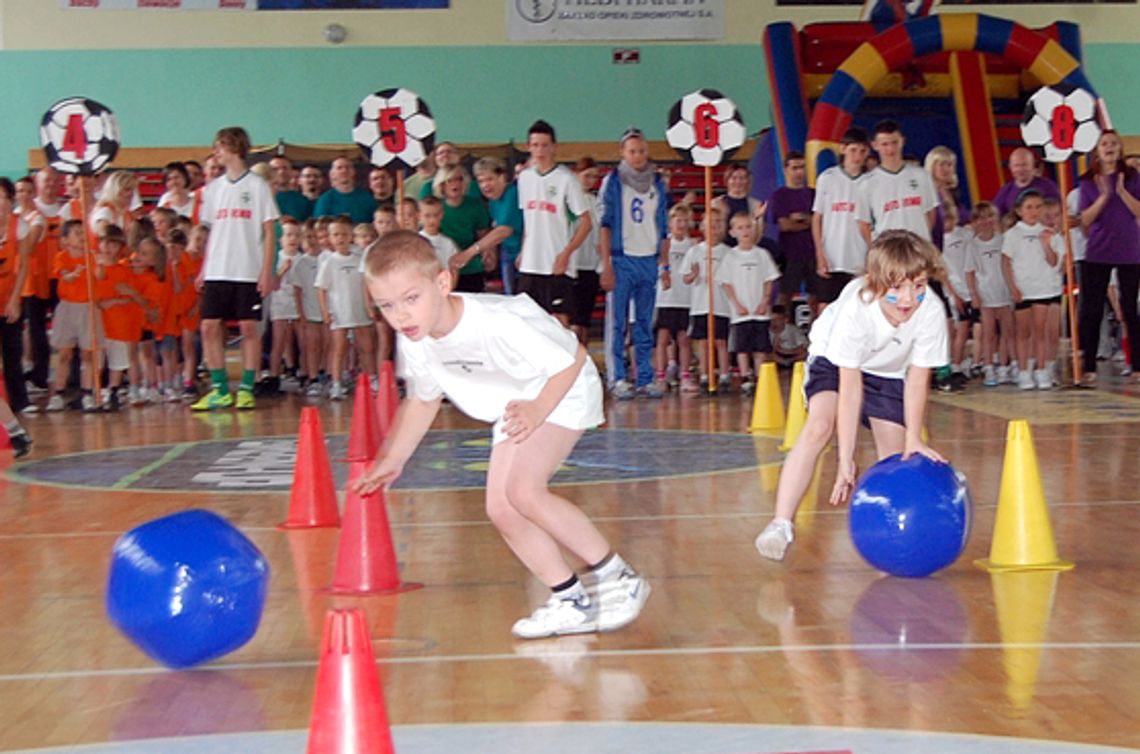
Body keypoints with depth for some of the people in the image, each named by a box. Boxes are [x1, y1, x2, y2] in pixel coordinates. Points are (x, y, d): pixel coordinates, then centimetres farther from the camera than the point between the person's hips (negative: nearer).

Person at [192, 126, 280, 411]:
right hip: (217, 271, 5)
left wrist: (267, 271, -9)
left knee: (249, 328, -2)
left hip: (248, 271, -5)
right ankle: (219, 389, 7)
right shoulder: (214, 188, 13)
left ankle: (246, 388, 6)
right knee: (210, 327, -1)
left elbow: (269, 231, -2)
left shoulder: (257, 186, -1)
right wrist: (204, 269, 10)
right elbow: (212, 231, 17)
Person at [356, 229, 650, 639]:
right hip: (513, 409, 8)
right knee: (500, 508, -1)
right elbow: (423, 400, 6)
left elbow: (573, 360, -27)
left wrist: (537, 411, -37)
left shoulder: (498, 324, -37)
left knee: (523, 490, -25)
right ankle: (571, 602, 12)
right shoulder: (413, 342, -15)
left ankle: (619, 578, -12)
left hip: (562, 393, -8)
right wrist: (393, 460, 6)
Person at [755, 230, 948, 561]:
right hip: (835, 359, -3)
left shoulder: (931, 311, -33)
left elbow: (917, 378, -19)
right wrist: (846, 459, -33)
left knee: (895, 454, -2)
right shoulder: (855, 309, -39)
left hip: (889, 370, 3)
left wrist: (913, 439, -17)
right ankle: (781, 524, -26)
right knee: (819, 426, -24)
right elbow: (850, 385, -34)